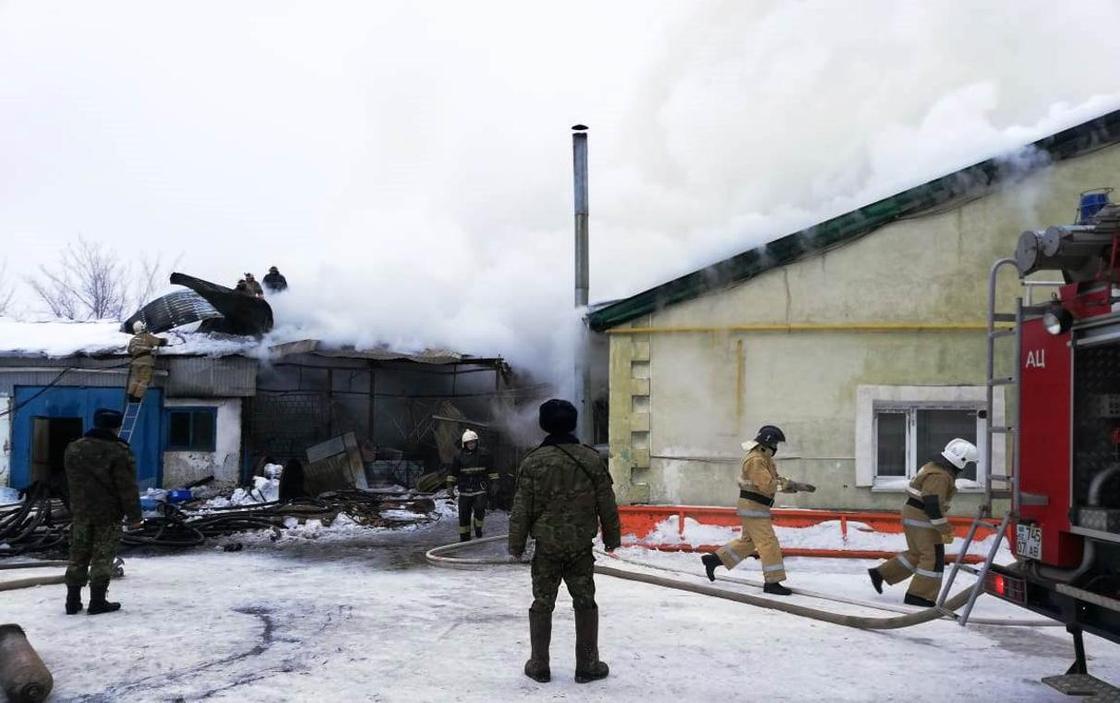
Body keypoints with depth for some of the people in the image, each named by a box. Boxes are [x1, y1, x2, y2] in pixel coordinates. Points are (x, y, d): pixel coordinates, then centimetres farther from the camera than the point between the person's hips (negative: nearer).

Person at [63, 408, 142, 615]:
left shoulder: (73, 449, 6)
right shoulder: (119, 452, -14)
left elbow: (71, 482, 16)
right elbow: (128, 488, -14)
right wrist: (134, 516, -8)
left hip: (81, 513, 5)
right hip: (108, 514, -5)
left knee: (78, 556, 12)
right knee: (102, 559, 2)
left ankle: (73, 600, 15)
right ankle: (97, 601, 4)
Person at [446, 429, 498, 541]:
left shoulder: (483, 455, 2)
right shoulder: (459, 457, 3)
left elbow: (492, 470, 9)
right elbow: (452, 472, 10)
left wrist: (494, 483, 4)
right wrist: (450, 484, 3)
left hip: (480, 489, -1)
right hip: (464, 490, 1)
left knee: (479, 509, -19)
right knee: (464, 514, 4)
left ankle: (478, 527, 8)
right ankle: (464, 536, 15)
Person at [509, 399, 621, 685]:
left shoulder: (533, 461, -6)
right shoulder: (592, 459, -3)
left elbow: (521, 509, -4)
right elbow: (607, 504, 2)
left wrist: (516, 544, 6)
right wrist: (612, 537, 14)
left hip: (546, 546, 0)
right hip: (581, 545, 1)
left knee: (542, 603, 9)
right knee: (585, 603, 10)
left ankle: (539, 666, 14)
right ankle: (587, 665, 14)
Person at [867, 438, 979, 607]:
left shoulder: (936, 467, 12)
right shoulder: (940, 476, -21)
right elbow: (933, 504, -26)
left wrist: (944, 526, 26)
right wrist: (945, 530, -20)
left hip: (914, 515, 10)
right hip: (922, 518, -10)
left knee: (917, 554, 18)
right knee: (933, 557, -3)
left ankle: (880, 574, 20)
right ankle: (919, 596, 2)